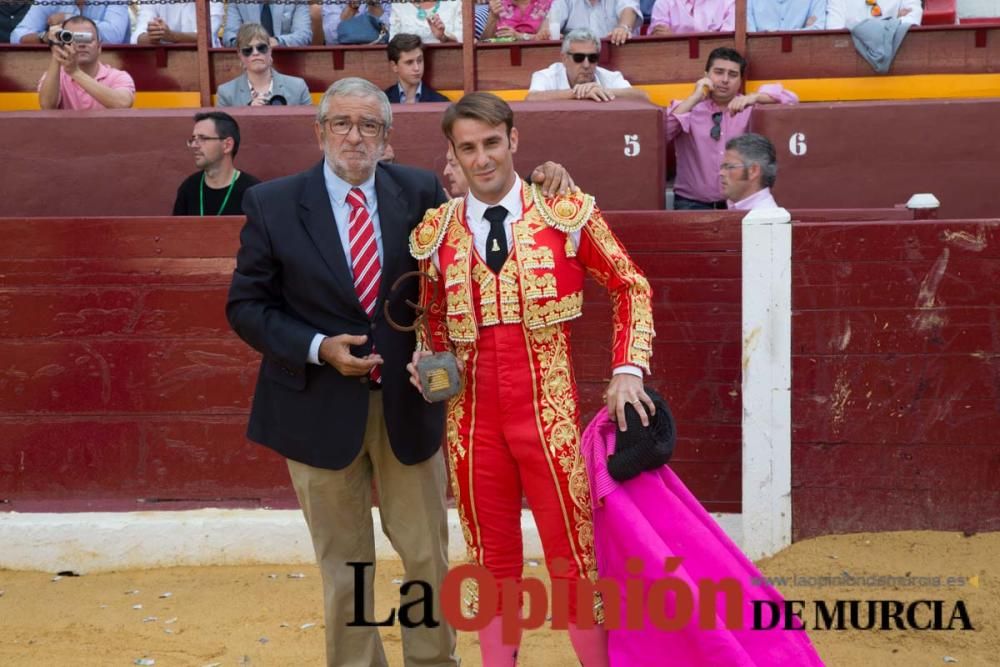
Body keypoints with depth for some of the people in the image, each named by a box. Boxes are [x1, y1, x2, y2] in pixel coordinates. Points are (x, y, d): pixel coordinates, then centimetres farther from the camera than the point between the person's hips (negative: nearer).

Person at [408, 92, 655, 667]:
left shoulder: (567, 214, -1)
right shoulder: (435, 232, 5)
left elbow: (631, 288, 7)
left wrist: (628, 369, -2)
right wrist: (428, 360, -2)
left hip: (550, 414, -2)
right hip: (472, 418, 2)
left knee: (573, 555, 4)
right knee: (491, 560, 12)